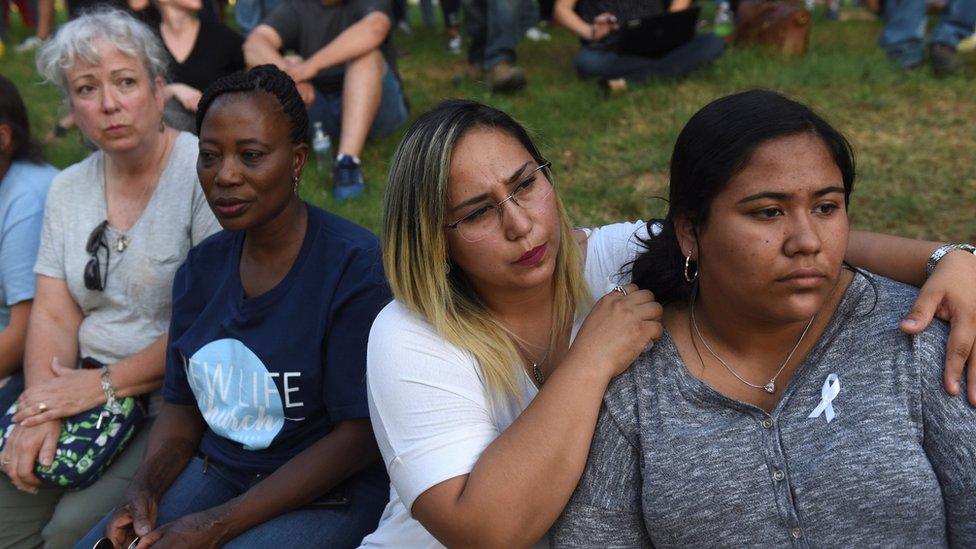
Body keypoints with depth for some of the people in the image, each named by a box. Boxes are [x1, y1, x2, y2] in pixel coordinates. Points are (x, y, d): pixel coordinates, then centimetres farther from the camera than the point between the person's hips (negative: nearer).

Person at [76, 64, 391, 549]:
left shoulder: (356, 266, -15)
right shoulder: (202, 267, 5)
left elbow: (361, 434, -17)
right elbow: (182, 406, 13)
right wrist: (145, 489, -8)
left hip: (327, 494, -5)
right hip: (216, 469, 6)